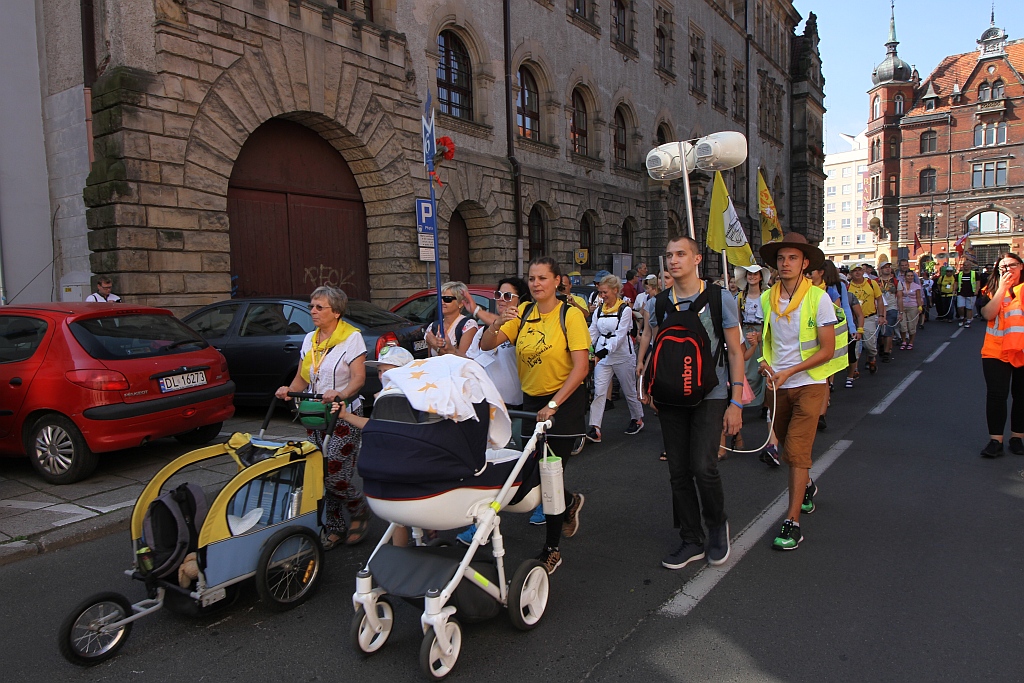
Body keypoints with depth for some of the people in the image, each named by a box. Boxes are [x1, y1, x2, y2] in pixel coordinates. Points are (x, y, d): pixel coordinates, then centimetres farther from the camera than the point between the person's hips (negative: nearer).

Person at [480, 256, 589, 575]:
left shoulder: (570, 315, -12)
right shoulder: (523, 312, 2)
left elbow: (581, 367, -17)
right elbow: (486, 345, -2)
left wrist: (553, 405, -21)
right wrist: (498, 323, -22)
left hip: (564, 402, -5)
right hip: (531, 401, 5)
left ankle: (552, 549, 16)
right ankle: (569, 503, 41)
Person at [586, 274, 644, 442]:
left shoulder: (625, 310, -8)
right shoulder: (599, 311, 9)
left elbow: (620, 335, -17)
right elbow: (592, 333, 9)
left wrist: (606, 349, -29)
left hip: (622, 355, -4)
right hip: (602, 356, 4)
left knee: (629, 390, 11)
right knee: (599, 391, -7)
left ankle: (638, 419, 35)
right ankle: (594, 429, -10)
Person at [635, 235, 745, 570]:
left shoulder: (719, 298, -5)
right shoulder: (660, 303, 6)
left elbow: (735, 352, -3)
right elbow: (651, 334, 24)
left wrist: (736, 402, -8)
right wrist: (642, 365, 7)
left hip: (710, 395, -4)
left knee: (703, 467, -15)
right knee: (678, 472, 6)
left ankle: (717, 524, 15)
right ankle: (691, 540, 21)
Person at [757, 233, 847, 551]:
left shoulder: (818, 298, -11)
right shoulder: (767, 298, 2)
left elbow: (827, 350, -11)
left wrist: (789, 372, -17)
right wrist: (765, 361, -6)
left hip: (809, 384, -5)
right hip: (779, 385, 5)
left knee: (796, 451, -12)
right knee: (789, 447, 18)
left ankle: (792, 522, -6)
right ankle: (807, 486, 48)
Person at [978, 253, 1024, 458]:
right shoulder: (993, 290, 7)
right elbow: (988, 314, -12)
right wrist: (1002, 287, -14)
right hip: (996, 352, 0)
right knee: (996, 394, -7)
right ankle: (995, 439, -2)